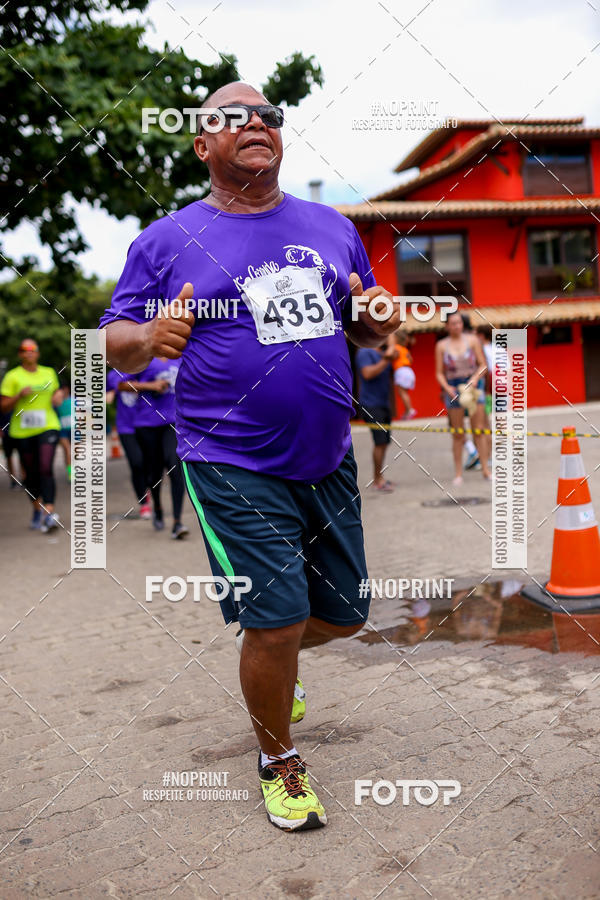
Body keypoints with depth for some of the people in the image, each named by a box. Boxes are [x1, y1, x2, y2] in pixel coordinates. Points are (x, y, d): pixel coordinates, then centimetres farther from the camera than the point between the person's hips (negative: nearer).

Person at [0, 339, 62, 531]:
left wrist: (58, 396, 4)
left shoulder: (49, 373, 10)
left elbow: (56, 391, 27)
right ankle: (37, 509, 29)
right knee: (31, 474, 8)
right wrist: (20, 395, -18)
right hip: (23, 432, 0)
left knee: (46, 469, -16)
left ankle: (49, 513, -22)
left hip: (48, 427, 0)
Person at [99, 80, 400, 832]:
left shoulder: (331, 228, 10)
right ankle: (278, 761, 23)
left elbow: (365, 326, 18)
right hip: (234, 469, -5)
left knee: (343, 615, 14)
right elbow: (115, 343, 1)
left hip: (329, 462, 5)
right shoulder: (167, 241, -1)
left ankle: (265, 662, 47)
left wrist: (377, 319, -5)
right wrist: (151, 337, -22)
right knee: (277, 622, -6)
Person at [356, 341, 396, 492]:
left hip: (383, 403, 9)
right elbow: (368, 373, -23)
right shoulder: (365, 352, -9)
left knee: (385, 441, 9)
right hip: (371, 405, -8)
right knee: (380, 441, -12)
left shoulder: (383, 353, 16)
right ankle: (378, 481, -4)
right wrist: (385, 359, -21)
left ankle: (378, 478, 18)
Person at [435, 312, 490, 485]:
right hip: (453, 389, 0)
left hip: (473, 386, 1)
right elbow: (439, 373, 1)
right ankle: (458, 473, 9)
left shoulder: (472, 340, 2)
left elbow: (482, 364, 3)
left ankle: (485, 469, 9)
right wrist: (447, 388, -15)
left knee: (479, 430, 1)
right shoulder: (441, 345, 1)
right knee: (458, 433, 3)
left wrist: (475, 378, -15)